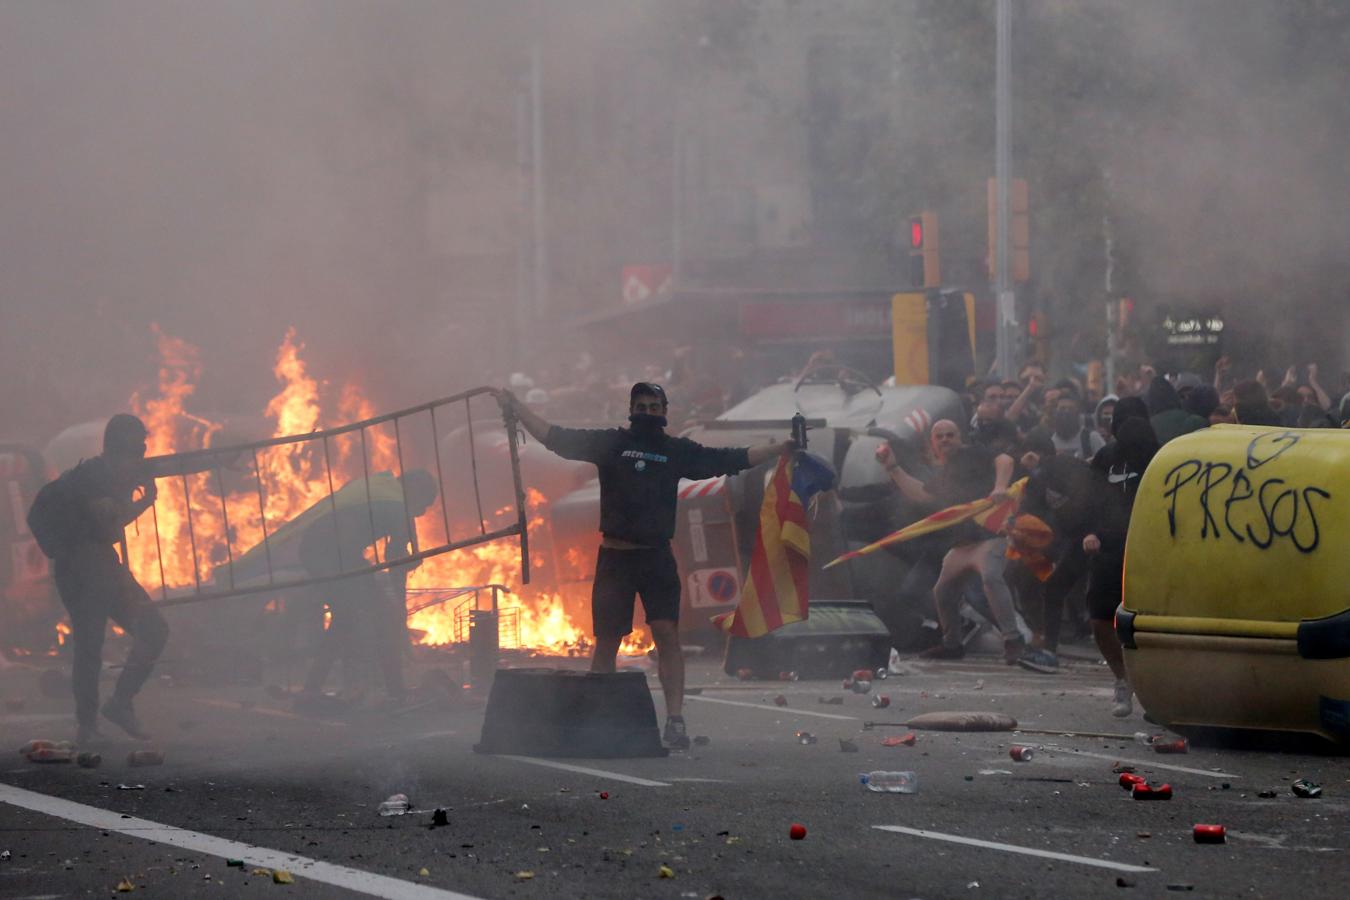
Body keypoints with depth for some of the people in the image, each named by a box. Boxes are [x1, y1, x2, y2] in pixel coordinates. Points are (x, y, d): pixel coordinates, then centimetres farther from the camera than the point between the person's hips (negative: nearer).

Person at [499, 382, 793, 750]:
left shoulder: (678, 451, 9)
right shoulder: (610, 443, 5)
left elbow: (735, 459, 11)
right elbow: (554, 437, 5)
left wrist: (784, 447, 8)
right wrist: (516, 408, 1)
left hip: (657, 557, 0)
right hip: (614, 556, 0)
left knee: (667, 633, -12)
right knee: (606, 641, 2)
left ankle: (675, 720, -14)